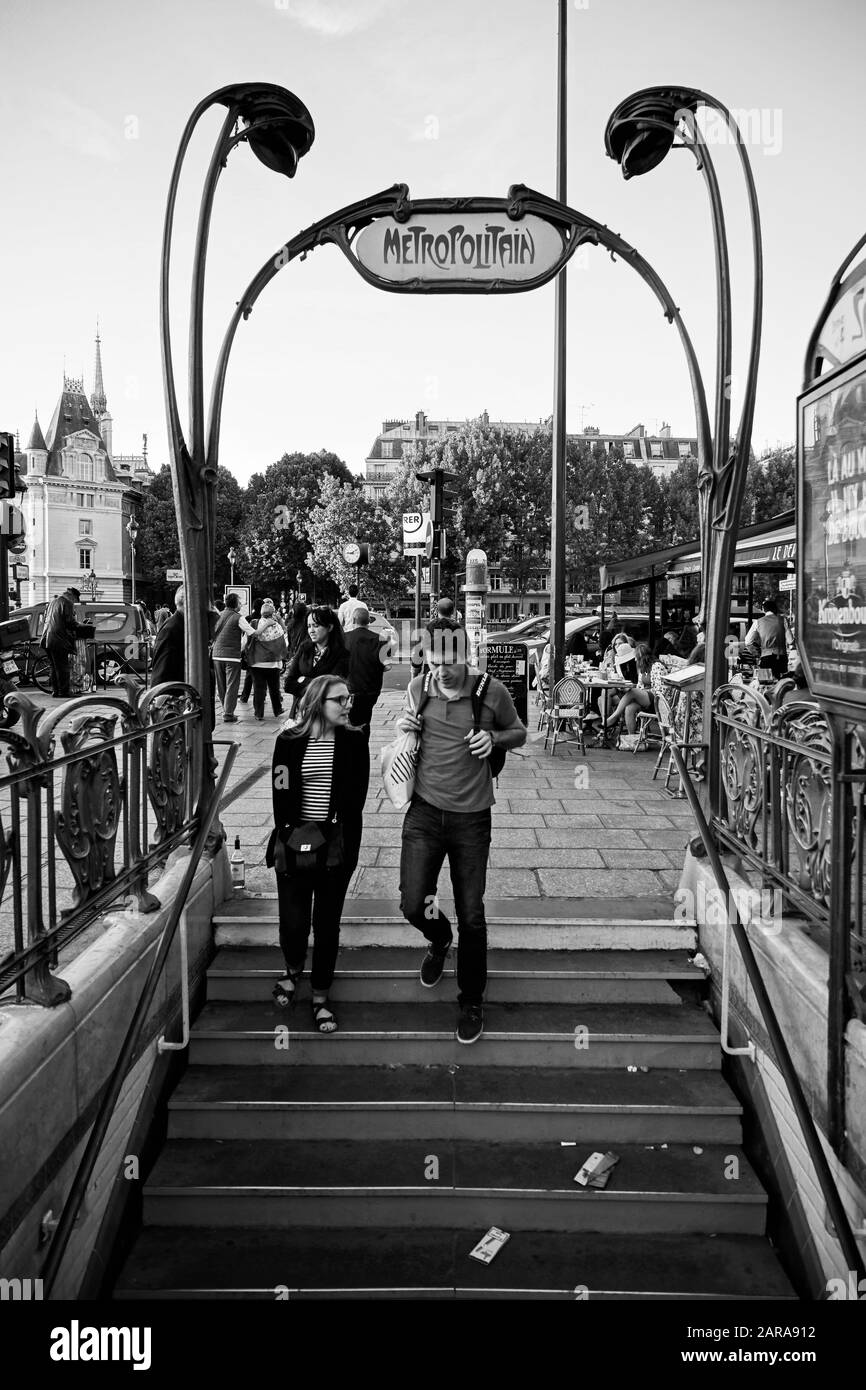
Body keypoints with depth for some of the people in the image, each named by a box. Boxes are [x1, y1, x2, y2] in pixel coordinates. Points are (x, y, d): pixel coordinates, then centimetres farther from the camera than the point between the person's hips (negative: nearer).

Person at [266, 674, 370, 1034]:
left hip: (336, 846, 1)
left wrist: (340, 839, -8)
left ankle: (320, 999, 24)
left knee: (327, 924, 7)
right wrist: (287, 833, -8)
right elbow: (280, 793, -1)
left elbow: (356, 798, -1)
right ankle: (293, 970, 35)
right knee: (293, 922, 1)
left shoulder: (353, 742, 0)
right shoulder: (289, 741, -2)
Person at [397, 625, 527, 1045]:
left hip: (471, 817, -2)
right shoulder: (418, 687, -1)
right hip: (424, 811, 2)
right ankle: (439, 940, 35)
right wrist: (404, 725, -5)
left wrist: (494, 738, -14)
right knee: (412, 905, -4)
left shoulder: (492, 692, -10)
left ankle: (472, 1000, 28)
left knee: (471, 916, 5)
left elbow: (519, 733, 7)